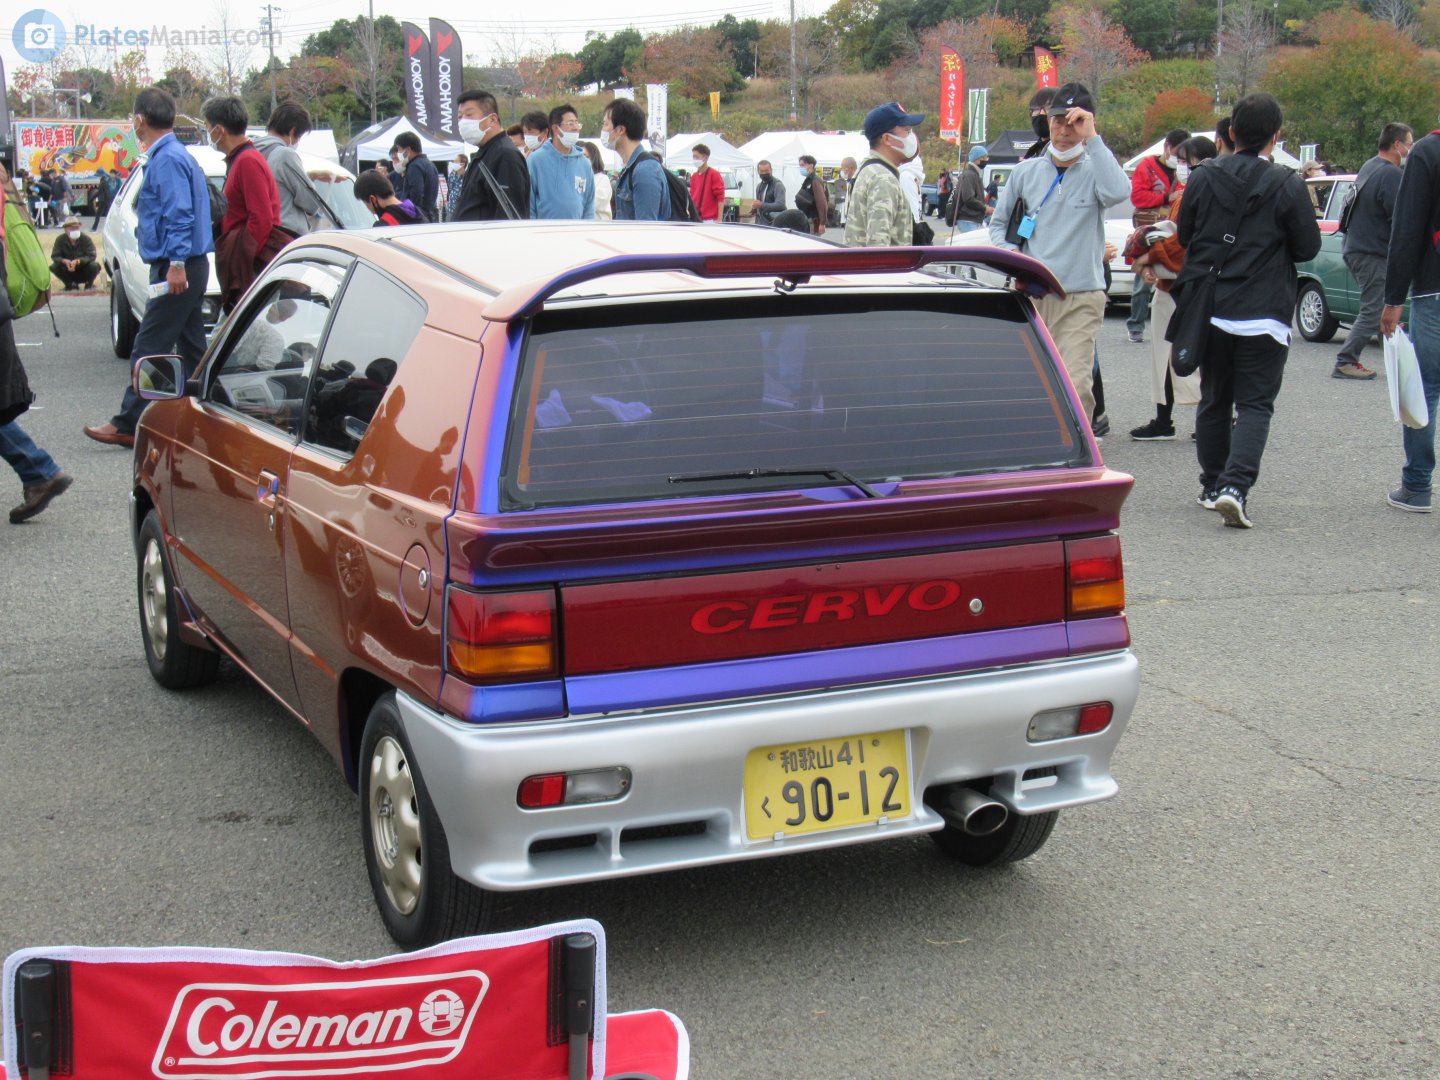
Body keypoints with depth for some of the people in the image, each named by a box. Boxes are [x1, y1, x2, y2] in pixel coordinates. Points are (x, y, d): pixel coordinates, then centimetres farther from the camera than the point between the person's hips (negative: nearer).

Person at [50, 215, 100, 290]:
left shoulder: (86, 239, -16)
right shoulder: (60, 240, -12)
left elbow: (91, 256, -23)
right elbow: (54, 256, -14)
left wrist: (77, 261, -39)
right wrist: (65, 261, -36)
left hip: (84, 272, -2)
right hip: (68, 271, 2)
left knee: (95, 266, -31)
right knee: (53, 267, -23)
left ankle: (89, 284, 1)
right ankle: (70, 284, 2)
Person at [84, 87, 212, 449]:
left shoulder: (166, 160, -14)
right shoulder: (178, 155, 17)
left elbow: (180, 216, -22)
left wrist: (177, 264, -26)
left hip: (174, 271, -10)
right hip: (186, 268, 10)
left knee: (149, 348, -8)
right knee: (191, 350, 12)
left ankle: (129, 425, -6)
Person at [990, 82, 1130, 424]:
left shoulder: (1094, 171, -1)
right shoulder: (1026, 171, 9)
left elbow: (1117, 192, -25)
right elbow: (998, 223, 19)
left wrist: (1091, 137, -22)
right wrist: (1010, 255, -2)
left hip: (1081, 298, -3)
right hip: (1030, 295, 3)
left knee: (1077, 387, -14)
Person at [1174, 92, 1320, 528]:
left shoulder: (1203, 178, -2)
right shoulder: (1288, 186, -10)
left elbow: (1184, 236, 10)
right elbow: (1307, 247, -2)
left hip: (1209, 313, 3)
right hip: (1263, 317, -3)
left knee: (1213, 401, 17)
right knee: (1255, 405, 0)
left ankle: (1212, 486, 24)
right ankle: (1235, 486, -17)